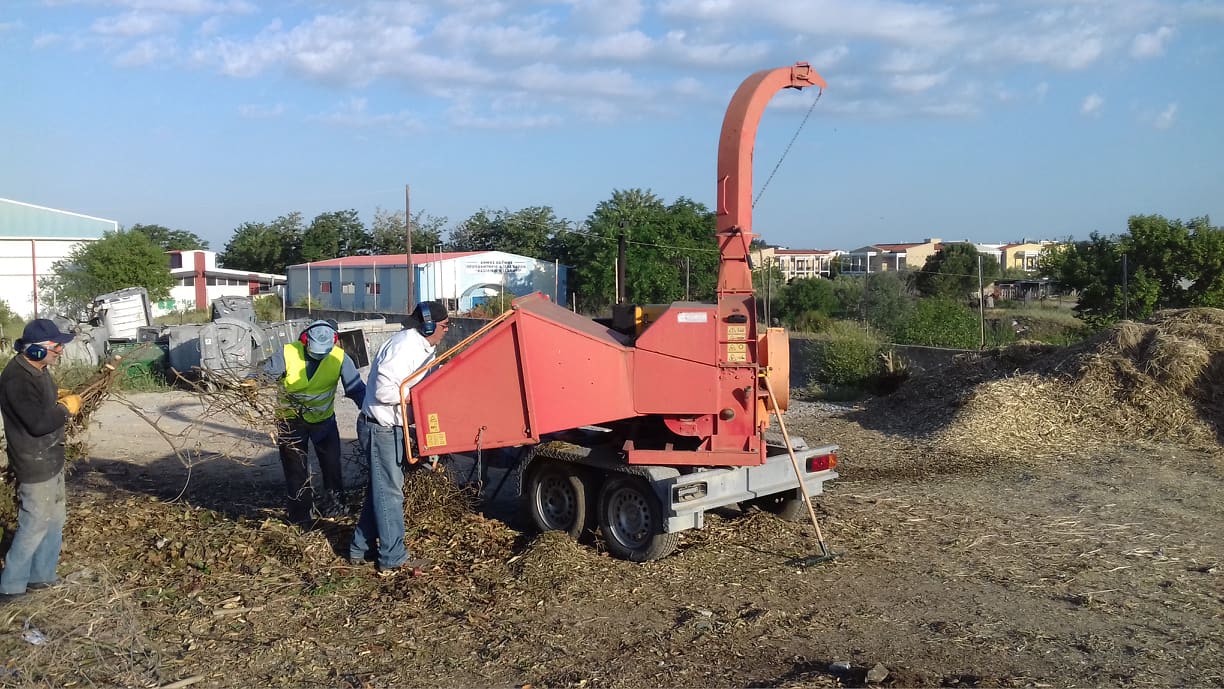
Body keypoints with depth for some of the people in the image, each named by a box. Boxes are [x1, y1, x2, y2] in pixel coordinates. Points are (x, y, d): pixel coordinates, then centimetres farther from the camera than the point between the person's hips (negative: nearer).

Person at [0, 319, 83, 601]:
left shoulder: (37, 370, 5)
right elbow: (38, 422, -30)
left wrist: (57, 397, 3)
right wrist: (67, 408, -15)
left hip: (50, 458, 10)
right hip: (35, 464, -10)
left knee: (55, 519, 19)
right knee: (34, 525, 2)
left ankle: (41, 575, 33)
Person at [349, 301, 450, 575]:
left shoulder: (421, 347, 9)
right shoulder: (404, 347, -22)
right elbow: (384, 391, -28)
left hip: (391, 428, 10)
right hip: (381, 429, -10)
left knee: (380, 489, 18)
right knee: (389, 492, -1)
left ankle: (361, 548, 30)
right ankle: (393, 559, 9)